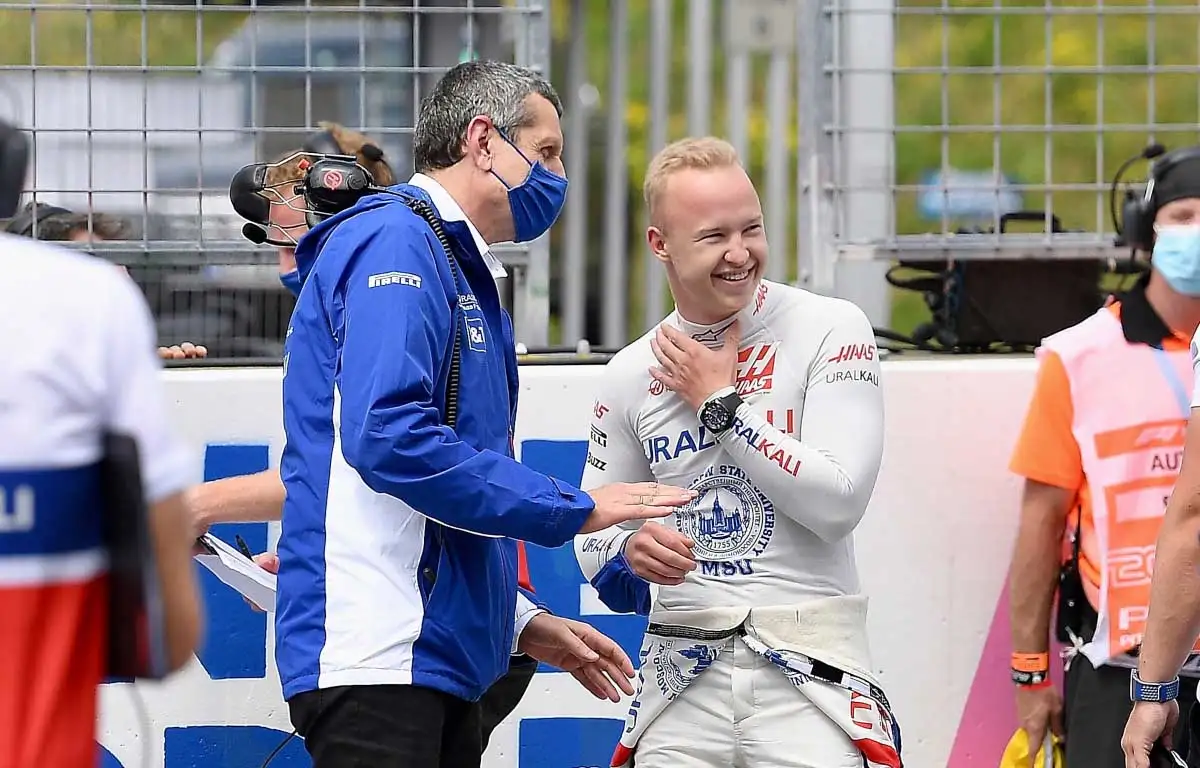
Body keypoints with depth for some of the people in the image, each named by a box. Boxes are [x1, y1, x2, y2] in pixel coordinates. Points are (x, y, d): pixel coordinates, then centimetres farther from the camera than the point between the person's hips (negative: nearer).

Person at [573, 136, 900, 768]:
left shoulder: (831, 331, -5)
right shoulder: (631, 374, 7)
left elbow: (837, 502, -15)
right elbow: (592, 532, 13)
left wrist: (719, 404, -10)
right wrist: (630, 551, -11)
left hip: (807, 676, -3)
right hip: (682, 679, 4)